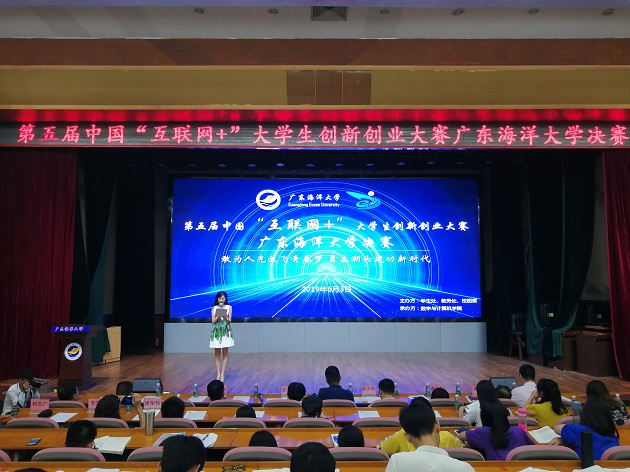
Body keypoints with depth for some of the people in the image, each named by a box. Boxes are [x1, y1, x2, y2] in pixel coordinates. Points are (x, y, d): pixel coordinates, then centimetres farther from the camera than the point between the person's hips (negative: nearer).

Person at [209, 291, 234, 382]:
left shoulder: (229, 307, 2)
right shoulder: (214, 308, 5)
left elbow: (229, 321, -2)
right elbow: (213, 321, 0)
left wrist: (225, 316, -21)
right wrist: (218, 316, -17)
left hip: (226, 332, -1)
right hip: (216, 332, 1)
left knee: (225, 353, 1)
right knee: (217, 353, 3)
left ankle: (222, 374, 5)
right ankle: (218, 374, 10)